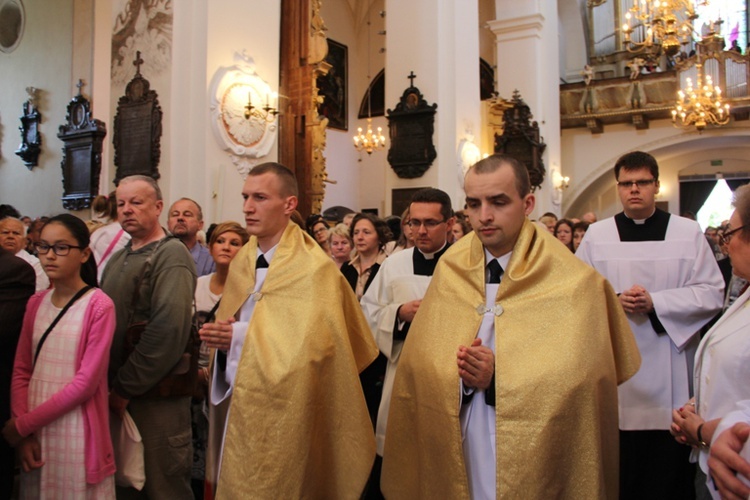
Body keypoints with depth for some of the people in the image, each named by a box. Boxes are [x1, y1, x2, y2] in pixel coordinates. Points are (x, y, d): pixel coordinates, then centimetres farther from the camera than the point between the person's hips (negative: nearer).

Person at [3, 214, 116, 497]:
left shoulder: (99, 305, -13)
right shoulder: (36, 303, 6)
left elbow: (86, 381, -15)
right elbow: (21, 370, 5)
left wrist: (22, 424, -10)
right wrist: (22, 431, -7)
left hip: (76, 430, -5)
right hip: (32, 431, 5)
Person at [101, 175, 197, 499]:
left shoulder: (171, 255, -12)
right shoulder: (119, 258, 15)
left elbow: (168, 331, -22)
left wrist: (124, 388, -17)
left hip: (156, 396, -8)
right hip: (117, 397, 8)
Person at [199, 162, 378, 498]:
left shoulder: (314, 268, -15)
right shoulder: (241, 263, 7)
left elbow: (313, 343, -21)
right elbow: (229, 324, 14)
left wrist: (245, 334, -21)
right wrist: (220, 334, -8)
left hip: (285, 411, -6)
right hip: (241, 404, 6)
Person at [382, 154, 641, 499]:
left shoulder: (573, 283, -11)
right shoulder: (449, 269, -2)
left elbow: (581, 384, -12)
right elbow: (420, 366, 0)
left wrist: (499, 378, -20)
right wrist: (458, 373, -18)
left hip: (533, 457, -2)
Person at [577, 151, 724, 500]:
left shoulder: (688, 233, 4)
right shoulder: (596, 235, 6)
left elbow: (711, 293, -2)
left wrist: (655, 301, -14)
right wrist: (614, 300, -13)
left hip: (670, 372, 0)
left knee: (670, 468, 6)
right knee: (620, 468, 6)